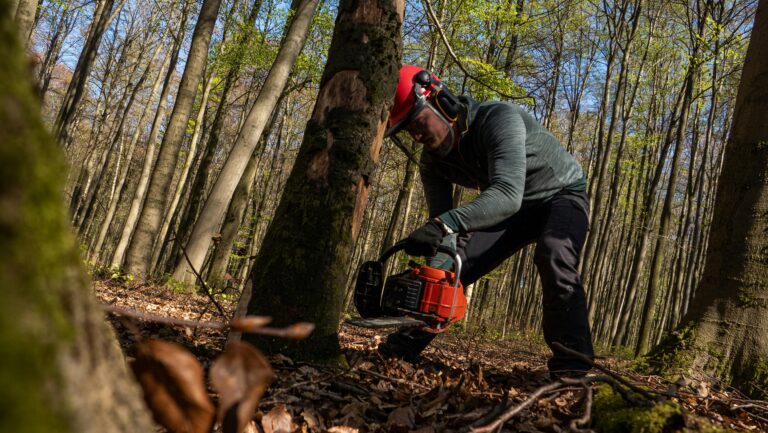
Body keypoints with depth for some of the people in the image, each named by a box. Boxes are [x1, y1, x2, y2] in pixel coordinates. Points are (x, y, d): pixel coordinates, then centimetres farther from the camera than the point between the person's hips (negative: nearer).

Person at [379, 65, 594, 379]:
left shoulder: (499, 118, -35)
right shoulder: (433, 161, -12)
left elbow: (507, 195, -49)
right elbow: (442, 221, -15)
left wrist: (445, 223, -62)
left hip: (562, 194, -6)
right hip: (512, 210, 6)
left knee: (553, 255, -35)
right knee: (454, 261, -7)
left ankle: (572, 364, -28)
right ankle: (408, 341, 2)